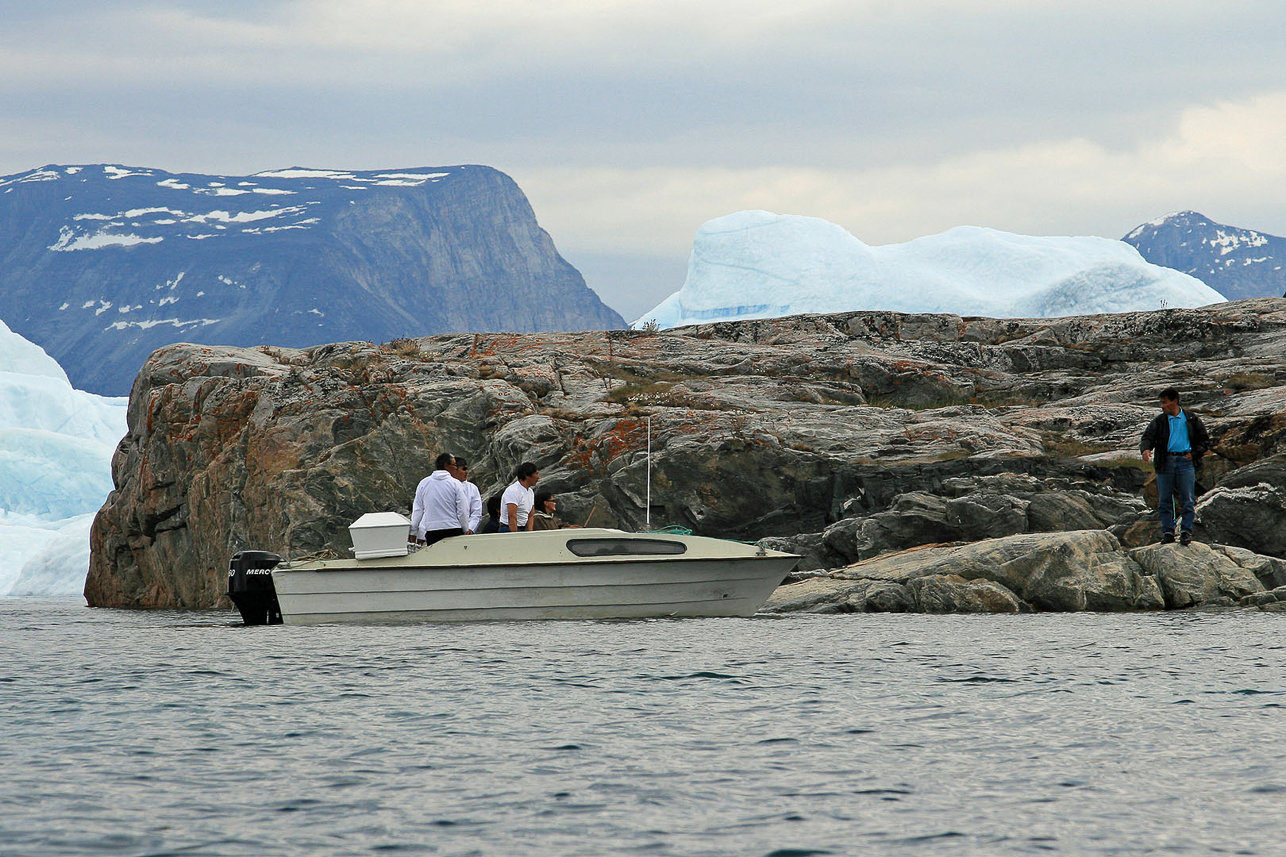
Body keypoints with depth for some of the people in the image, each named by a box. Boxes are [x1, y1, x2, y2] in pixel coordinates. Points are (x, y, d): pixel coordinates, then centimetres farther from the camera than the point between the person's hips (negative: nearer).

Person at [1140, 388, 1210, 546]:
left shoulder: (1191, 420, 9)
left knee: (1188, 500, -5)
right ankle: (1168, 532, 6)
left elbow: (1204, 441, 13)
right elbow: (1147, 437, 0)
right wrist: (1145, 449, -22)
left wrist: (1193, 454, -3)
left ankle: (1186, 532, 0)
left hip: (1185, 461, -1)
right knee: (1164, 500, 1)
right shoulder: (1158, 421, 10)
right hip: (1165, 462, 1)